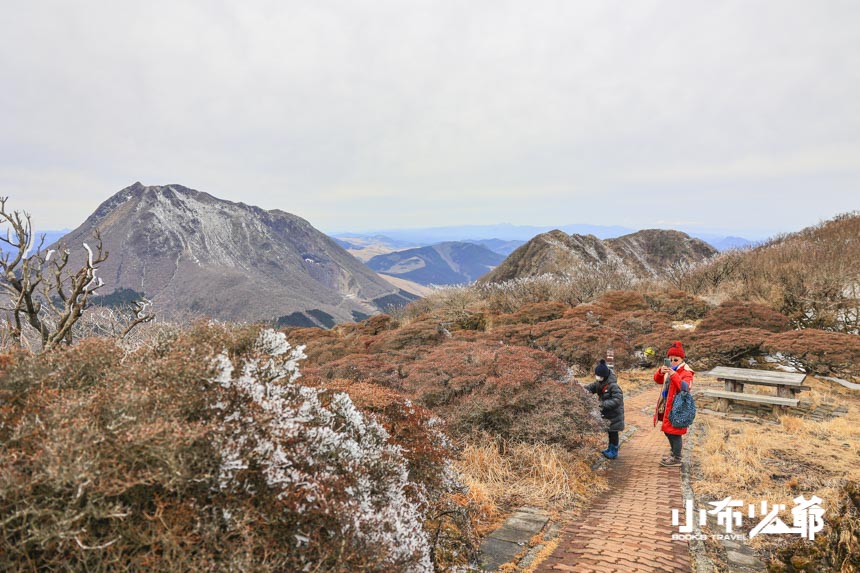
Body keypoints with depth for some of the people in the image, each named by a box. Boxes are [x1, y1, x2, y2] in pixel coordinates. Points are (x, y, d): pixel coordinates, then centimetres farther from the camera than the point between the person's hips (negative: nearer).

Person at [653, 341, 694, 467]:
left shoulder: (686, 372, -14)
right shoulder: (669, 369, 10)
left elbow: (685, 387, -31)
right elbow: (658, 380, 1)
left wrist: (674, 375, -41)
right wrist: (660, 371, -20)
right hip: (667, 406, 8)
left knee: (675, 432, -2)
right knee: (668, 431, 19)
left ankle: (676, 459, 9)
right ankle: (674, 453, 35)